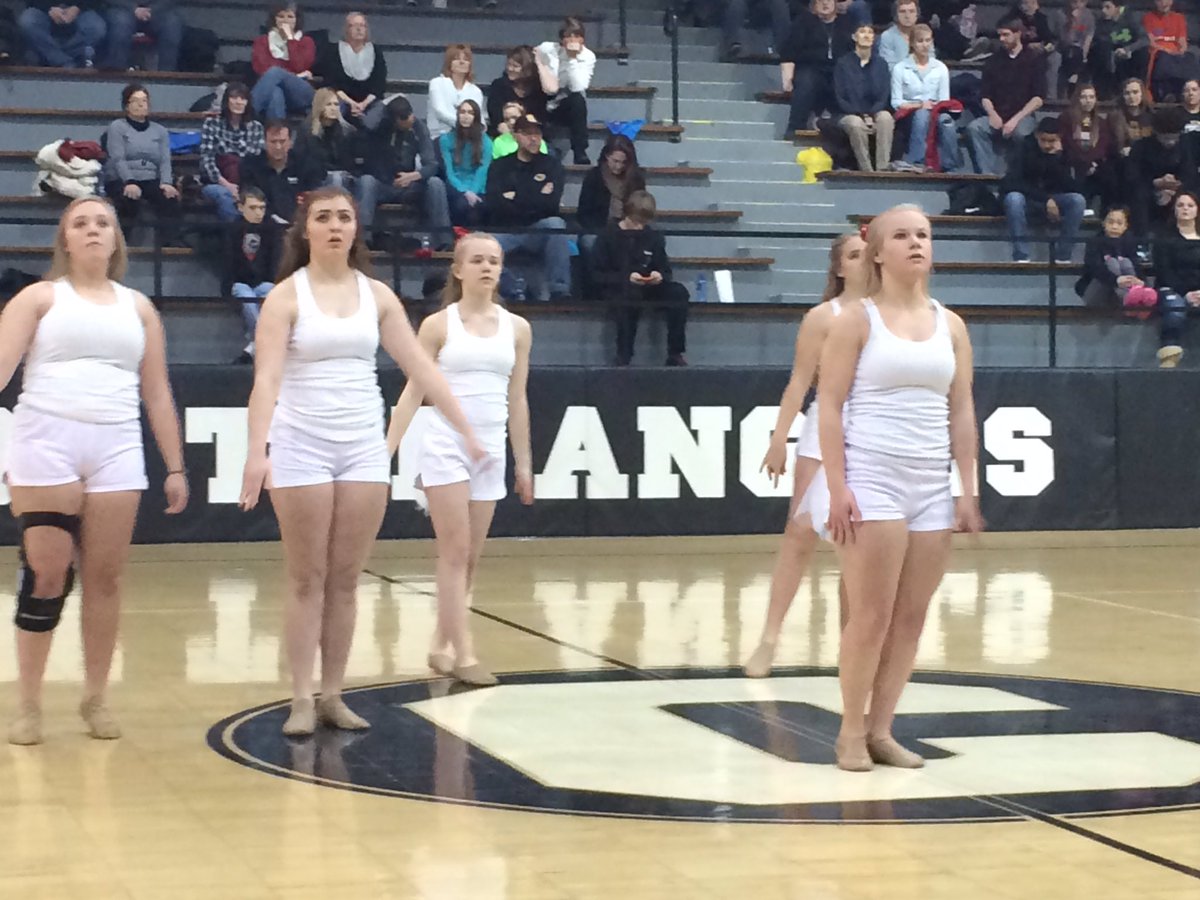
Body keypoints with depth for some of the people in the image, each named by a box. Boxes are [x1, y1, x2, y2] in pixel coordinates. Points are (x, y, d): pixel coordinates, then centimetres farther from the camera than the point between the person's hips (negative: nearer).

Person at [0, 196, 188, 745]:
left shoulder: (138, 308, 17)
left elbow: (157, 394, 17)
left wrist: (175, 467, 12)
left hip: (116, 450, 3)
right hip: (45, 442, -2)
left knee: (105, 577, 1)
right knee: (45, 576, -4)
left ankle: (96, 699, 12)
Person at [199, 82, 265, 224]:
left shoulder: (256, 126, 10)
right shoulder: (211, 123, 4)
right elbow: (206, 158, -6)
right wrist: (225, 183, -20)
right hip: (215, 183, -1)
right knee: (225, 196, -37)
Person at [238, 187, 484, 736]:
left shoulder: (376, 295, 6)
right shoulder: (286, 295, -5)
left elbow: (421, 368, 6)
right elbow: (266, 378, -16)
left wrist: (466, 431, 1)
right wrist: (257, 451, -29)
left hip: (364, 446, 3)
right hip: (302, 445, -3)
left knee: (345, 580, 6)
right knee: (308, 580, 0)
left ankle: (333, 695, 14)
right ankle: (302, 699, 6)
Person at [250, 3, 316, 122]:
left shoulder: (306, 41, 19)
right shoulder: (262, 41, 20)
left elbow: (299, 67, -2)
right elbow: (262, 67, 0)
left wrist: (290, 39, 2)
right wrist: (294, 76, -5)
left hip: (300, 94, 0)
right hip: (272, 91, 0)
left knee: (275, 72, -33)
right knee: (275, 94, -41)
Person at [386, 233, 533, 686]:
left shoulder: (517, 328, 8)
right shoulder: (439, 325, -1)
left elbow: (517, 400, 13)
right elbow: (412, 393, 0)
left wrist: (523, 462, 12)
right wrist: (386, 451, -7)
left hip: (491, 449, 4)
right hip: (445, 444, -4)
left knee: (470, 558, 7)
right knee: (456, 551, -9)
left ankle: (441, 645, 20)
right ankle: (462, 653, -9)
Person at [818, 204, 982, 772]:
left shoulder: (951, 326, 11)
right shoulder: (857, 320, -2)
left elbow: (961, 411, 13)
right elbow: (830, 405, -6)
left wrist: (968, 489, 6)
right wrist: (838, 487, -14)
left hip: (933, 486, 5)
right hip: (872, 480, -5)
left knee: (911, 617, 4)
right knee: (871, 615, -6)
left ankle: (880, 729, 13)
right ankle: (852, 731, 7)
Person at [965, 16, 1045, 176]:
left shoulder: (1033, 60, 6)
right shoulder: (993, 61, 16)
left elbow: (1038, 99, -2)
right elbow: (985, 96, 11)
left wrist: (1016, 119, -15)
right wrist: (993, 115, -11)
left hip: (1023, 116, -3)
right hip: (997, 116, 3)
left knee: (1020, 132, -37)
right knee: (973, 128, -28)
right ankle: (987, 174, -34)